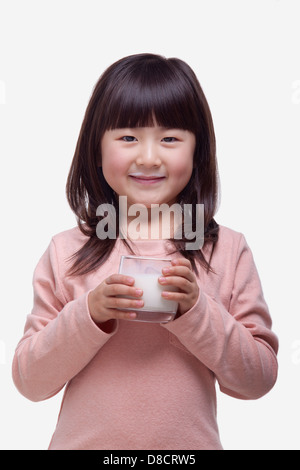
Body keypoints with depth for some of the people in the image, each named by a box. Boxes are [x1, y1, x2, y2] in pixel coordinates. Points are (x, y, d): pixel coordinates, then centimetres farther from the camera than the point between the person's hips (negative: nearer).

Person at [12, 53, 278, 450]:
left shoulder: (228, 251, -7)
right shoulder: (66, 253, -8)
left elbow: (258, 380, -7)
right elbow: (29, 382, -7)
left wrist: (196, 311, -20)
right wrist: (89, 314, -22)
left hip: (190, 442, 1)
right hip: (85, 441, 0)